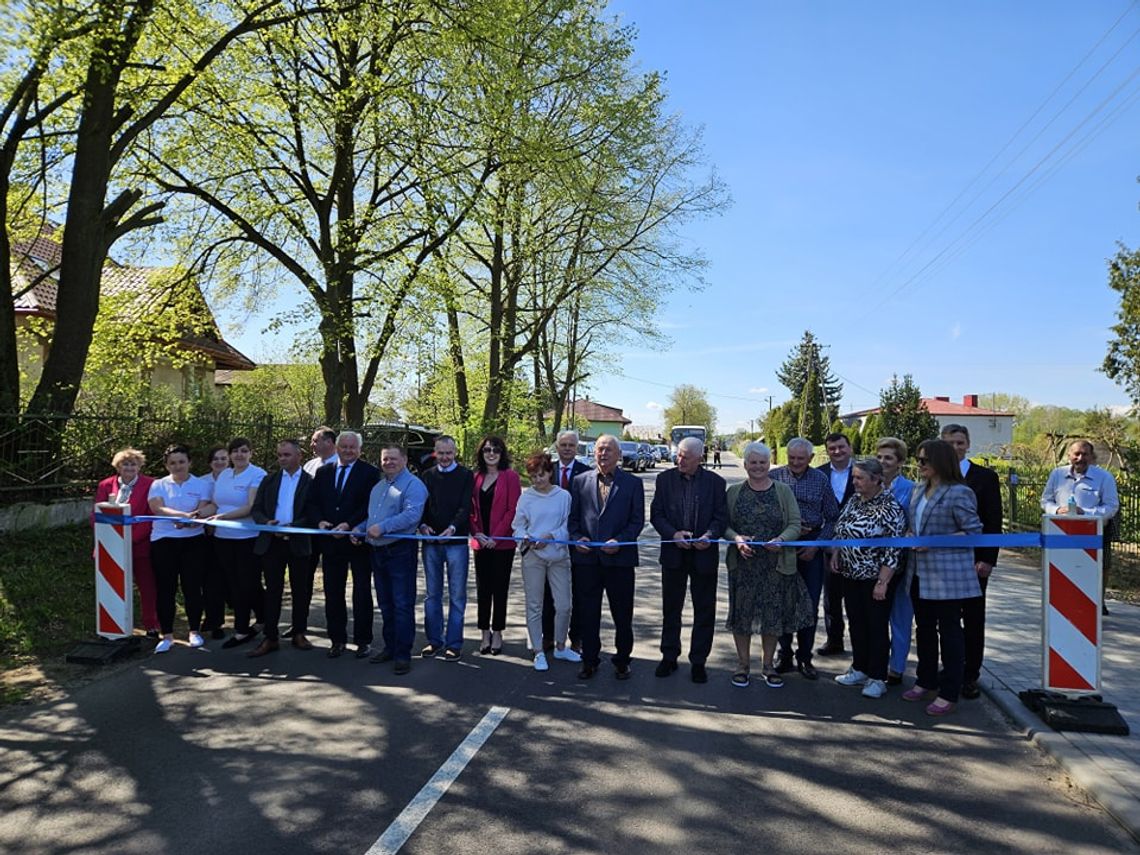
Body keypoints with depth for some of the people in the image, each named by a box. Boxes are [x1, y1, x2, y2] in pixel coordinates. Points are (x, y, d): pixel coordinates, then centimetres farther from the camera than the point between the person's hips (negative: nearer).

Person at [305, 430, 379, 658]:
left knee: (362, 593, 5)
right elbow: (312, 502, 8)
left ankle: (363, 640, 15)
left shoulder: (370, 472, -4)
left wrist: (348, 524, -21)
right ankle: (338, 640, 20)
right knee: (333, 593, 9)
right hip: (330, 541, 4)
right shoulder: (323, 472, 11)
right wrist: (320, 521, -11)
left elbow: (370, 505, -12)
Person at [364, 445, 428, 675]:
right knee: (385, 604, 15)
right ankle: (389, 647, 27)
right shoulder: (377, 487, 19)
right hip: (377, 552, 8)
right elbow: (370, 515, 25)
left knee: (402, 605, -4)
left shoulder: (413, 485, -9)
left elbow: (412, 515, -23)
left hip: (400, 551, -8)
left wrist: (382, 527, -23)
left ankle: (403, 654, 2)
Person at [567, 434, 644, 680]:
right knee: (587, 613, 10)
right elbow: (572, 517, 9)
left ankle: (622, 661, 25)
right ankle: (590, 660, 25)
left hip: (619, 558, -1)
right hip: (586, 558, 2)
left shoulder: (633, 483, 2)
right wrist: (577, 538, -8)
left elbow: (637, 520, -1)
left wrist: (619, 541, -15)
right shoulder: (580, 481, 8)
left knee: (622, 614, 9)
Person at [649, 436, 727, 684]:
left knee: (704, 610, 7)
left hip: (704, 553, -1)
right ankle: (669, 657, 26)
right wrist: (673, 534, -17)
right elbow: (656, 514, -1)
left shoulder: (715, 482, -2)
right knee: (670, 608, 12)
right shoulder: (665, 479, 0)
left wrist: (709, 535, -21)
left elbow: (721, 517, -2)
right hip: (673, 552, 1)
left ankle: (698, 661, 21)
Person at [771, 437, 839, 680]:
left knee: (810, 605, 6)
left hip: (811, 547, 0)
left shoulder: (821, 480, 0)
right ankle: (784, 655, 20)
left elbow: (832, 518, 4)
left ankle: (805, 658, 19)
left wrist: (816, 545, -6)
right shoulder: (774, 477, -2)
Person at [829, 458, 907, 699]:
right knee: (856, 623, 14)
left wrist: (882, 582, -20)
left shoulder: (890, 507, -17)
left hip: (876, 578, -7)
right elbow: (841, 530, 19)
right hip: (851, 575, 7)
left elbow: (893, 549, -18)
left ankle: (877, 678, 16)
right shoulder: (854, 500, 6)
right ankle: (859, 670, 28)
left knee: (876, 627, 4)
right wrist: (835, 554, 8)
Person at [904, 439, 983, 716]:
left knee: (949, 630, 3)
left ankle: (949, 694, 14)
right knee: (924, 628, 16)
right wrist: (912, 536, 1)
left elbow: (973, 532, -15)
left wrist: (934, 543, -20)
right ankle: (926, 683, 31)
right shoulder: (919, 489, 11)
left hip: (948, 574, -8)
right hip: (921, 573, 8)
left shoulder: (959, 493, -13)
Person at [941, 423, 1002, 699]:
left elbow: (994, 523, -4)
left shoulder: (986, 477, -1)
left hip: (973, 560, -2)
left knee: (973, 619, 6)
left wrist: (988, 559, -10)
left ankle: (970, 676, 15)